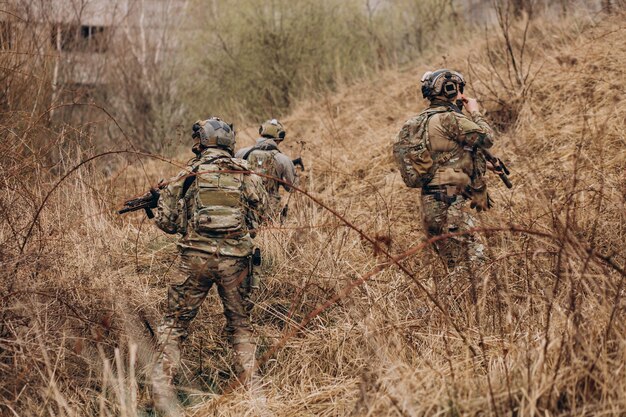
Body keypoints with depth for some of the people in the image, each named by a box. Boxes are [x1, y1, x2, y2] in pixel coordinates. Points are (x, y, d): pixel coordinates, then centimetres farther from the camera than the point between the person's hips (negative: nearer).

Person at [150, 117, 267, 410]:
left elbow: (165, 221, 2)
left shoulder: (188, 175, 0)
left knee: (175, 322, 9)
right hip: (235, 258, 2)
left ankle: (161, 389, 2)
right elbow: (260, 212, 11)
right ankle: (249, 385, 14)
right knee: (240, 322, 17)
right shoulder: (246, 174, 5)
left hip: (196, 256, -1)